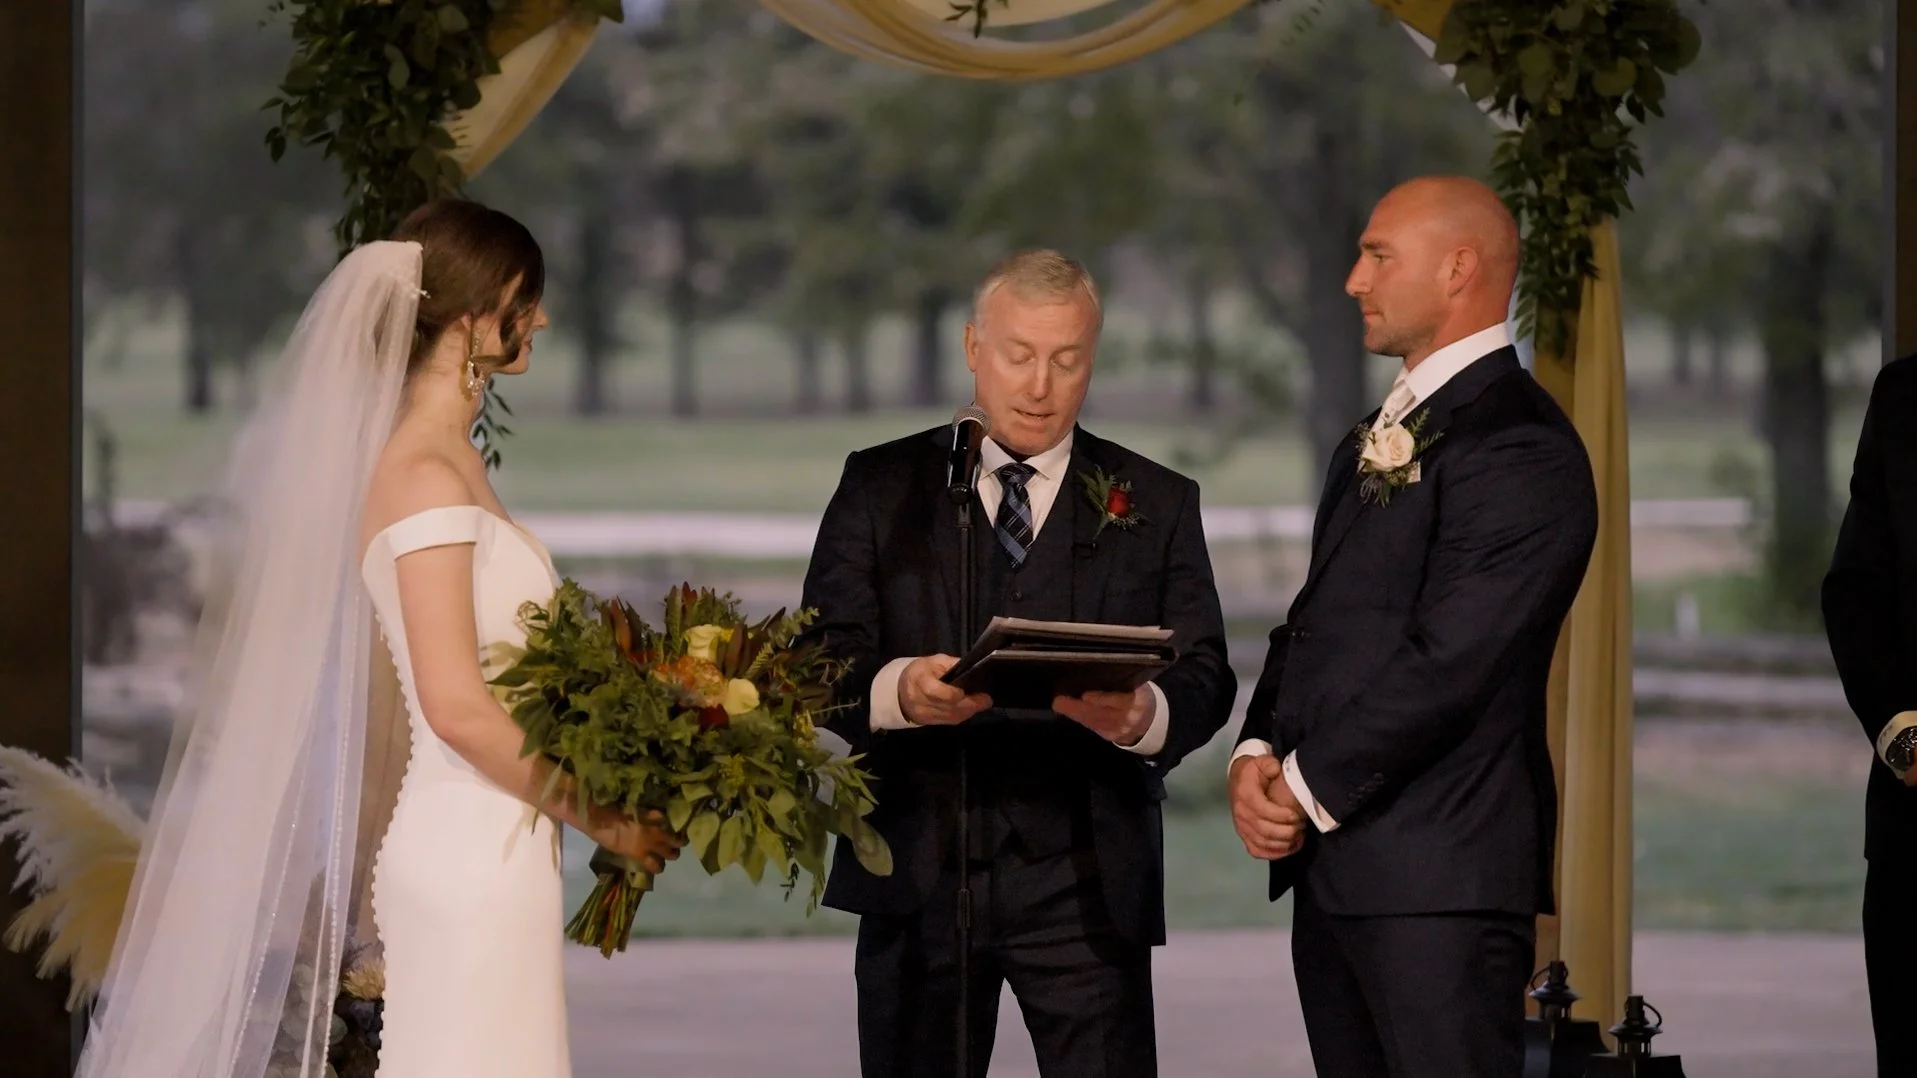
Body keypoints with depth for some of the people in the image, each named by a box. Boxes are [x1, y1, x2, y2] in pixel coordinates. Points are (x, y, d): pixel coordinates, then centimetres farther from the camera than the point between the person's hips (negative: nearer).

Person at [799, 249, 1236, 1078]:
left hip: (1087, 881, 0)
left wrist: (1143, 715, -22)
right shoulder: (882, 488, 10)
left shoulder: (1155, 504, 10)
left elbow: (1205, 680, 1)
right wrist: (899, 691, -23)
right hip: (919, 876, 0)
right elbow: (822, 663, 0)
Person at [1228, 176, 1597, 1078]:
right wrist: (1257, 754, 1)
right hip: (1333, 867, 9)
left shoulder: (1523, 452, -11)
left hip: (1440, 876, -9)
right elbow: (1311, 622, 19)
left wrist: (1306, 791, -11)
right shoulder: (1376, 441, 22)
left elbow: (1448, 661, -17)